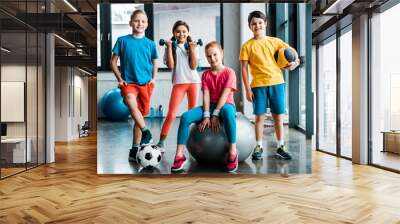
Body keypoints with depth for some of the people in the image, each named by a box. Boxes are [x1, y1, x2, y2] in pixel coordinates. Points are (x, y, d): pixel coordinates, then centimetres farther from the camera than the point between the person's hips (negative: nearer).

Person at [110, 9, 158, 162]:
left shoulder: (150, 43, 7)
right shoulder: (122, 40, 3)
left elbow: (154, 63, 18)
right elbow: (113, 61, 7)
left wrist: (154, 78, 3)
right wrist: (119, 78, -4)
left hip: (146, 83, 2)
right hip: (128, 82, -2)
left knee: (139, 115, 6)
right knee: (131, 103, -33)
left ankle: (135, 149, 17)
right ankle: (146, 132, -18)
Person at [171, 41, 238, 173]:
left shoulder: (229, 72, -3)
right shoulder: (205, 75, 10)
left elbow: (225, 95, -13)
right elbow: (206, 95, -2)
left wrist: (215, 114, -21)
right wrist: (206, 115, -16)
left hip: (225, 105, -4)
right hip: (210, 106, 4)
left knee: (228, 111, -43)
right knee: (185, 116, -21)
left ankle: (232, 152, -37)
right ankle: (179, 155, -22)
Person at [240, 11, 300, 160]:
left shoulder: (274, 41, 8)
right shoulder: (247, 46, 1)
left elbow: (292, 50, 19)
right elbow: (244, 68, -2)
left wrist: (295, 61, -1)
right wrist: (247, 89, -7)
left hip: (276, 82, 2)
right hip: (258, 85, -2)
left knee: (278, 116, 6)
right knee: (259, 116, 3)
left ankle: (280, 147, 17)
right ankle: (258, 147, 15)